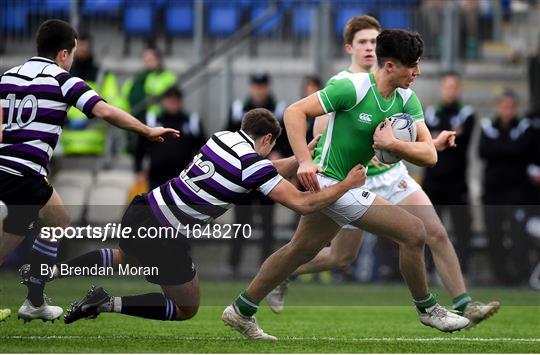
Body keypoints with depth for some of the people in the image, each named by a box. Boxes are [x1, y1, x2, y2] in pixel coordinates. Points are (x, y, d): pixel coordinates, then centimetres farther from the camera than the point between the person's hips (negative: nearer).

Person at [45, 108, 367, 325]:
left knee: (128, 257, 41)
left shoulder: (224, 137, 8)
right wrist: (347, 184, -5)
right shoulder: (253, 163, -13)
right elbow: (302, 203, -15)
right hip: (166, 242, -7)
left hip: (140, 213, 7)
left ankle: (50, 270, 23)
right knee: (187, 310, 17)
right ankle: (111, 303, -3)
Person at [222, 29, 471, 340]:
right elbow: (295, 112, -20)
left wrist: (392, 144, -25)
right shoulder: (353, 87, -21)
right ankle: (428, 309, 8)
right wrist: (305, 161, -30)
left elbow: (429, 155, -7)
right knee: (414, 232, -11)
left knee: (302, 250, 21)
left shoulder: (407, 100, -1)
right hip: (329, 180, -9)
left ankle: (242, 312, 33)